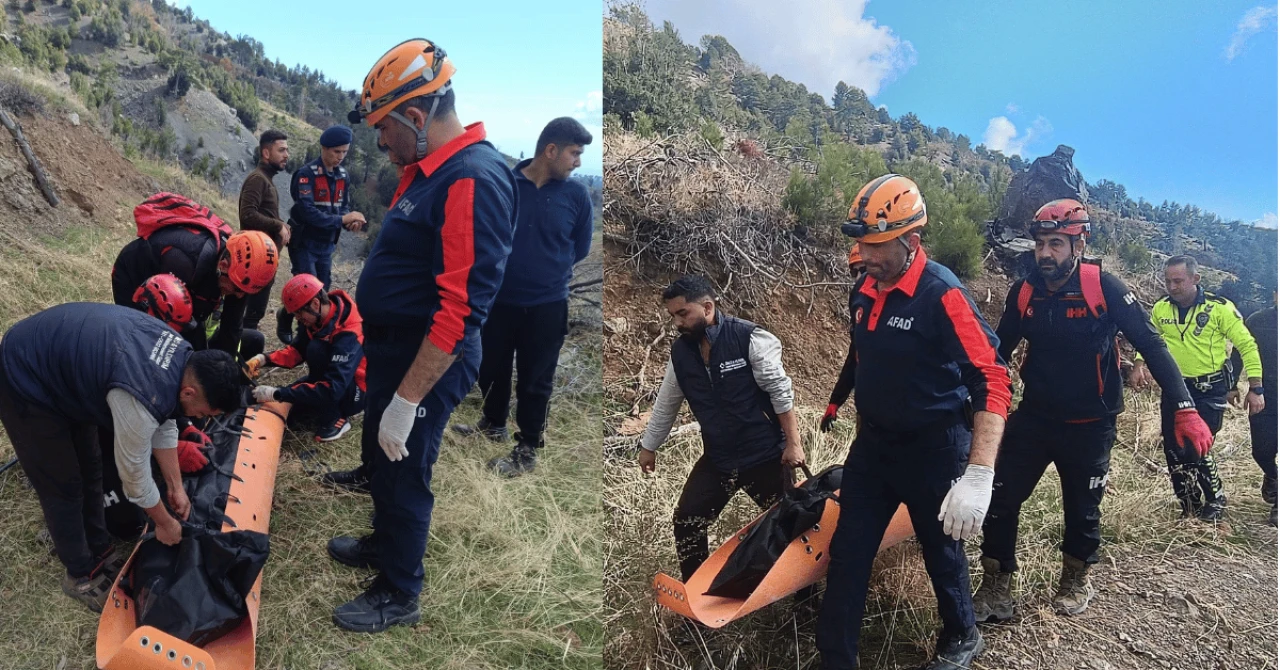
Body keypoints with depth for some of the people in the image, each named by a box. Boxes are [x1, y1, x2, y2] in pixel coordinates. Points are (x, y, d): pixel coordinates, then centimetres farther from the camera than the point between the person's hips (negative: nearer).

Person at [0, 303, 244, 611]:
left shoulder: (183, 357, -12)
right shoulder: (142, 398, -37)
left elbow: (164, 424, 4)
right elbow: (134, 472, -20)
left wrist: (175, 488, 10)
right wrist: (164, 522, -3)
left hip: (55, 354, 8)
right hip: (25, 380, -8)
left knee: (90, 469, 16)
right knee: (64, 487, 4)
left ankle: (100, 552, 34)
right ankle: (82, 575, 23)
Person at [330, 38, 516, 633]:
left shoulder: (473, 182, -27)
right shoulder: (427, 168, 6)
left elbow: (462, 310, -31)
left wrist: (407, 400, -27)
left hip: (425, 361, -10)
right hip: (391, 348, 10)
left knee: (402, 474, 7)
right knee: (379, 457, 26)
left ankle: (399, 594, 29)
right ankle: (385, 544, 50)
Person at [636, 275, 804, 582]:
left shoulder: (749, 338, -18)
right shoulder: (680, 351, 0)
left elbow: (780, 392, -14)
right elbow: (666, 403, 13)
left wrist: (793, 442, -14)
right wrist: (649, 446, 20)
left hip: (766, 455, -5)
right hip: (718, 459, 5)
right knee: (686, 522, 2)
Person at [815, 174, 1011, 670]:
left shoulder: (942, 295, -22)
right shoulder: (863, 291, 0)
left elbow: (991, 382, -25)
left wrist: (978, 476, -32)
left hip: (933, 451, -6)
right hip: (872, 444, 6)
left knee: (942, 549, 15)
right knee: (847, 554, 6)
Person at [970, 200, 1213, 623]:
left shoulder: (1104, 288, -14)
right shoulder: (1024, 292, -4)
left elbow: (1152, 346, -13)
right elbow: (1000, 350, 8)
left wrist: (1185, 409, -19)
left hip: (1089, 426, -2)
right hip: (1034, 417, 3)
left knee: (1082, 510, 13)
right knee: (999, 499, -5)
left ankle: (1077, 579, 39)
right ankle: (995, 588, 10)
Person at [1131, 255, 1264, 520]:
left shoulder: (1220, 307, -13)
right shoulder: (1160, 308, -2)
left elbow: (1247, 346, -7)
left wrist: (1255, 388, -8)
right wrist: (1139, 365, -10)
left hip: (1210, 389, -4)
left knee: (1197, 447, -11)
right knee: (1173, 450, 6)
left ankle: (1216, 500, 15)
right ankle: (1190, 506, 25)